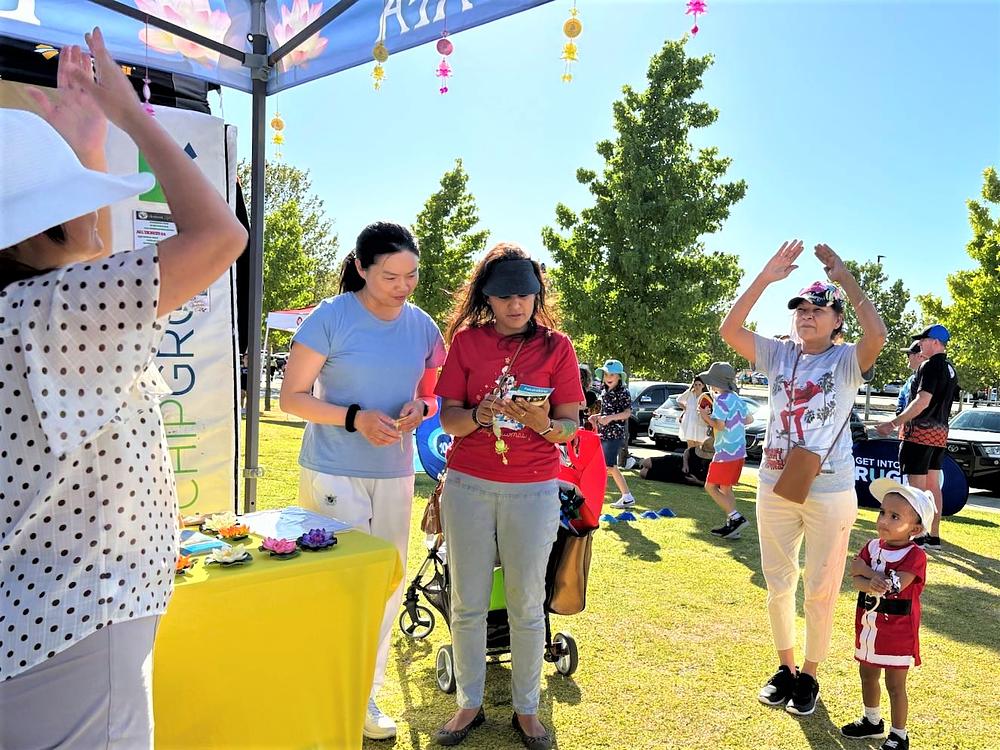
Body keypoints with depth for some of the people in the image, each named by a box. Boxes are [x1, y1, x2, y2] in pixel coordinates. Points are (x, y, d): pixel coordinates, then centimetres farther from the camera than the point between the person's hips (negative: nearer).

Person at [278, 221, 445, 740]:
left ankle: (365, 694, 33)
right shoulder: (330, 318, -12)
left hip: (394, 474, 5)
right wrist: (355, 418, -24)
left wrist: (419, 410, -11)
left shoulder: (423, 327, 2)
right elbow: (292, 396, -10)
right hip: (333, 473, -5)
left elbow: (433, 395, 13)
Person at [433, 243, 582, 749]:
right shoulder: (466, 340, 2)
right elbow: (449, 418, -1)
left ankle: (526, 709, 28)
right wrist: (480, 415, -22)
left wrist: (542, 422, -24)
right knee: (467, 604, 10)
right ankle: (469, 704, 29)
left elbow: (571, 427, -2)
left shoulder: (556, 347, -1)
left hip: (533, 490, -1)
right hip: (468, 485, 1)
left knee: (527, 606, 9)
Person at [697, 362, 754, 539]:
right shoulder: (736, 399, 12)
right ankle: (732, 525, 17)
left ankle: (736, 517, -10)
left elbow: (719, 426, -20)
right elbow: (749, 419, 18)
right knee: (725, 488, 16)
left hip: (726, 452, -9)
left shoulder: (721, 400, -15)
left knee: (710, 487, -2)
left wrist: (705, 416, -6)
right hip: (739, 451, 9)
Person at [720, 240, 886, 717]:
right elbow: (729, 330, -11)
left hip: (830, 492, -3)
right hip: (774, 487, 3)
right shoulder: (778, 355, 3)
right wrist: (765, 278, -17)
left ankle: (809, 676, 29)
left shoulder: (846, 360, -5)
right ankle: (785, 668, 36)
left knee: (820, 591, 10)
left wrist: (844, 277, -20)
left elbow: (878, 335, -27)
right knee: (778, 584, 16)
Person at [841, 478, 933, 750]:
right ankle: (872, 721, 41)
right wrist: (871, 584, -29)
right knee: (867, 675, 21)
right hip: (868, 624, 6)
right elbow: (855, 577, -10)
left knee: (895, 684, 7)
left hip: (898, 631, -6)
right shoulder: (873, 546, 0)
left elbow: (894, 585, -29)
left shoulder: (915, 556, -18)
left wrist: (865, 570, -21)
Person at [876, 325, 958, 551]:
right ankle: (934, 536, 18)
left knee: (917, 486, -5)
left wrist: (894, 423, -21)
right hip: (940, 433, 9)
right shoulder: (951, 369, 15)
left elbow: (923, 401, -23)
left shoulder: (930, 365, -14)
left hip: (921, 432, -9)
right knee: (933, 485, 13)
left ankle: (917, 536, -2)